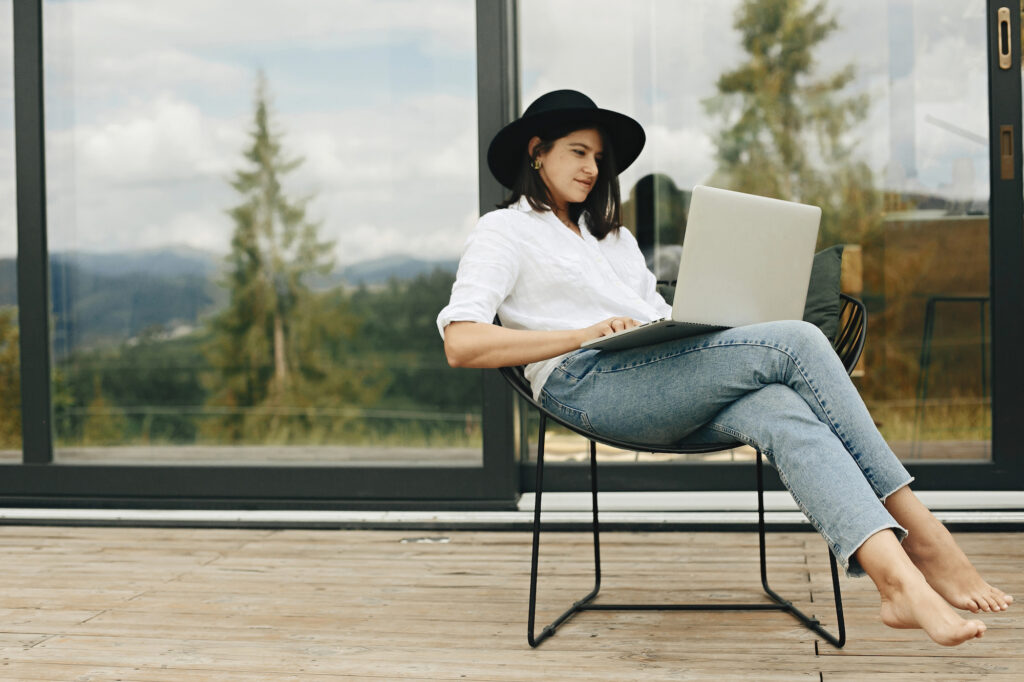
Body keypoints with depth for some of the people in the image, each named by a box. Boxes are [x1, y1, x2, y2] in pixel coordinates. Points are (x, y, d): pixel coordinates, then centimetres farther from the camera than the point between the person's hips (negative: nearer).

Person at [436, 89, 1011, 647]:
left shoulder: (615, 237, 35)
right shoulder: (505, 231, 12)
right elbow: (461, 344, -5)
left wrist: (722, 320, 4)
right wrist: (584, 334, -13)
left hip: (664, 380, 7)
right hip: (587, 383, -6)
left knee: (781, 412, -29)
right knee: (798, 342, -24)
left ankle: (901, 580, -43)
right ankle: (924, 537, -27)